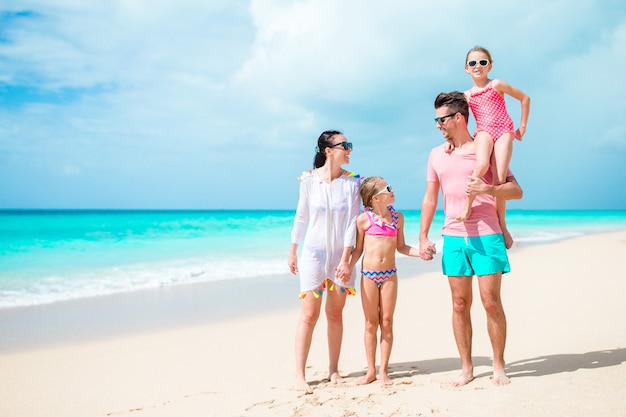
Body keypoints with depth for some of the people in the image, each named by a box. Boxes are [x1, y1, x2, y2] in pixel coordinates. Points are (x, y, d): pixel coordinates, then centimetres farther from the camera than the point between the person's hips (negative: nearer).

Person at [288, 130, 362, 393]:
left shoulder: (352, 181, -4)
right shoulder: (309, 180, -4)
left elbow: (353, 221, -6)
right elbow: (301, 218, 4)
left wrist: (346, 259, -11)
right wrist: (292, 252, 8)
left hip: (341, 255, 1)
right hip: (314, 253, -1)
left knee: (335, 314, 8)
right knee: (309, 315, -3)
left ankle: (333, 369, 21)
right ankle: (299, 375, 2)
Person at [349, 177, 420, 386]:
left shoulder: (398, 217, 4)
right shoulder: (363, 219, -5)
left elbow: (401, 246, 12)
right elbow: (358, 249, 1)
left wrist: (420, 252, -3)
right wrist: (348, 268, -12)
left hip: (389, 274, 2)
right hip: (368, 274, -2)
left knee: (387, 323, 4)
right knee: (371, 324, 5)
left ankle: (383, 370, 12)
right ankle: (371, 370, 15)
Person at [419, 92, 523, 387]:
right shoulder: (436, 155, 13)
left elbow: (516, 190, 0)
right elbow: (430, 199, 16)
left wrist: (487, 189, -19)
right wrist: (423, 237, 10)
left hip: (486, 235, -3)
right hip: (453, 238, 3)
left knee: (491, 302, -3)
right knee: (460, 304, 4)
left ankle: (499, 366, 12)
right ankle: (466, 368, 14)